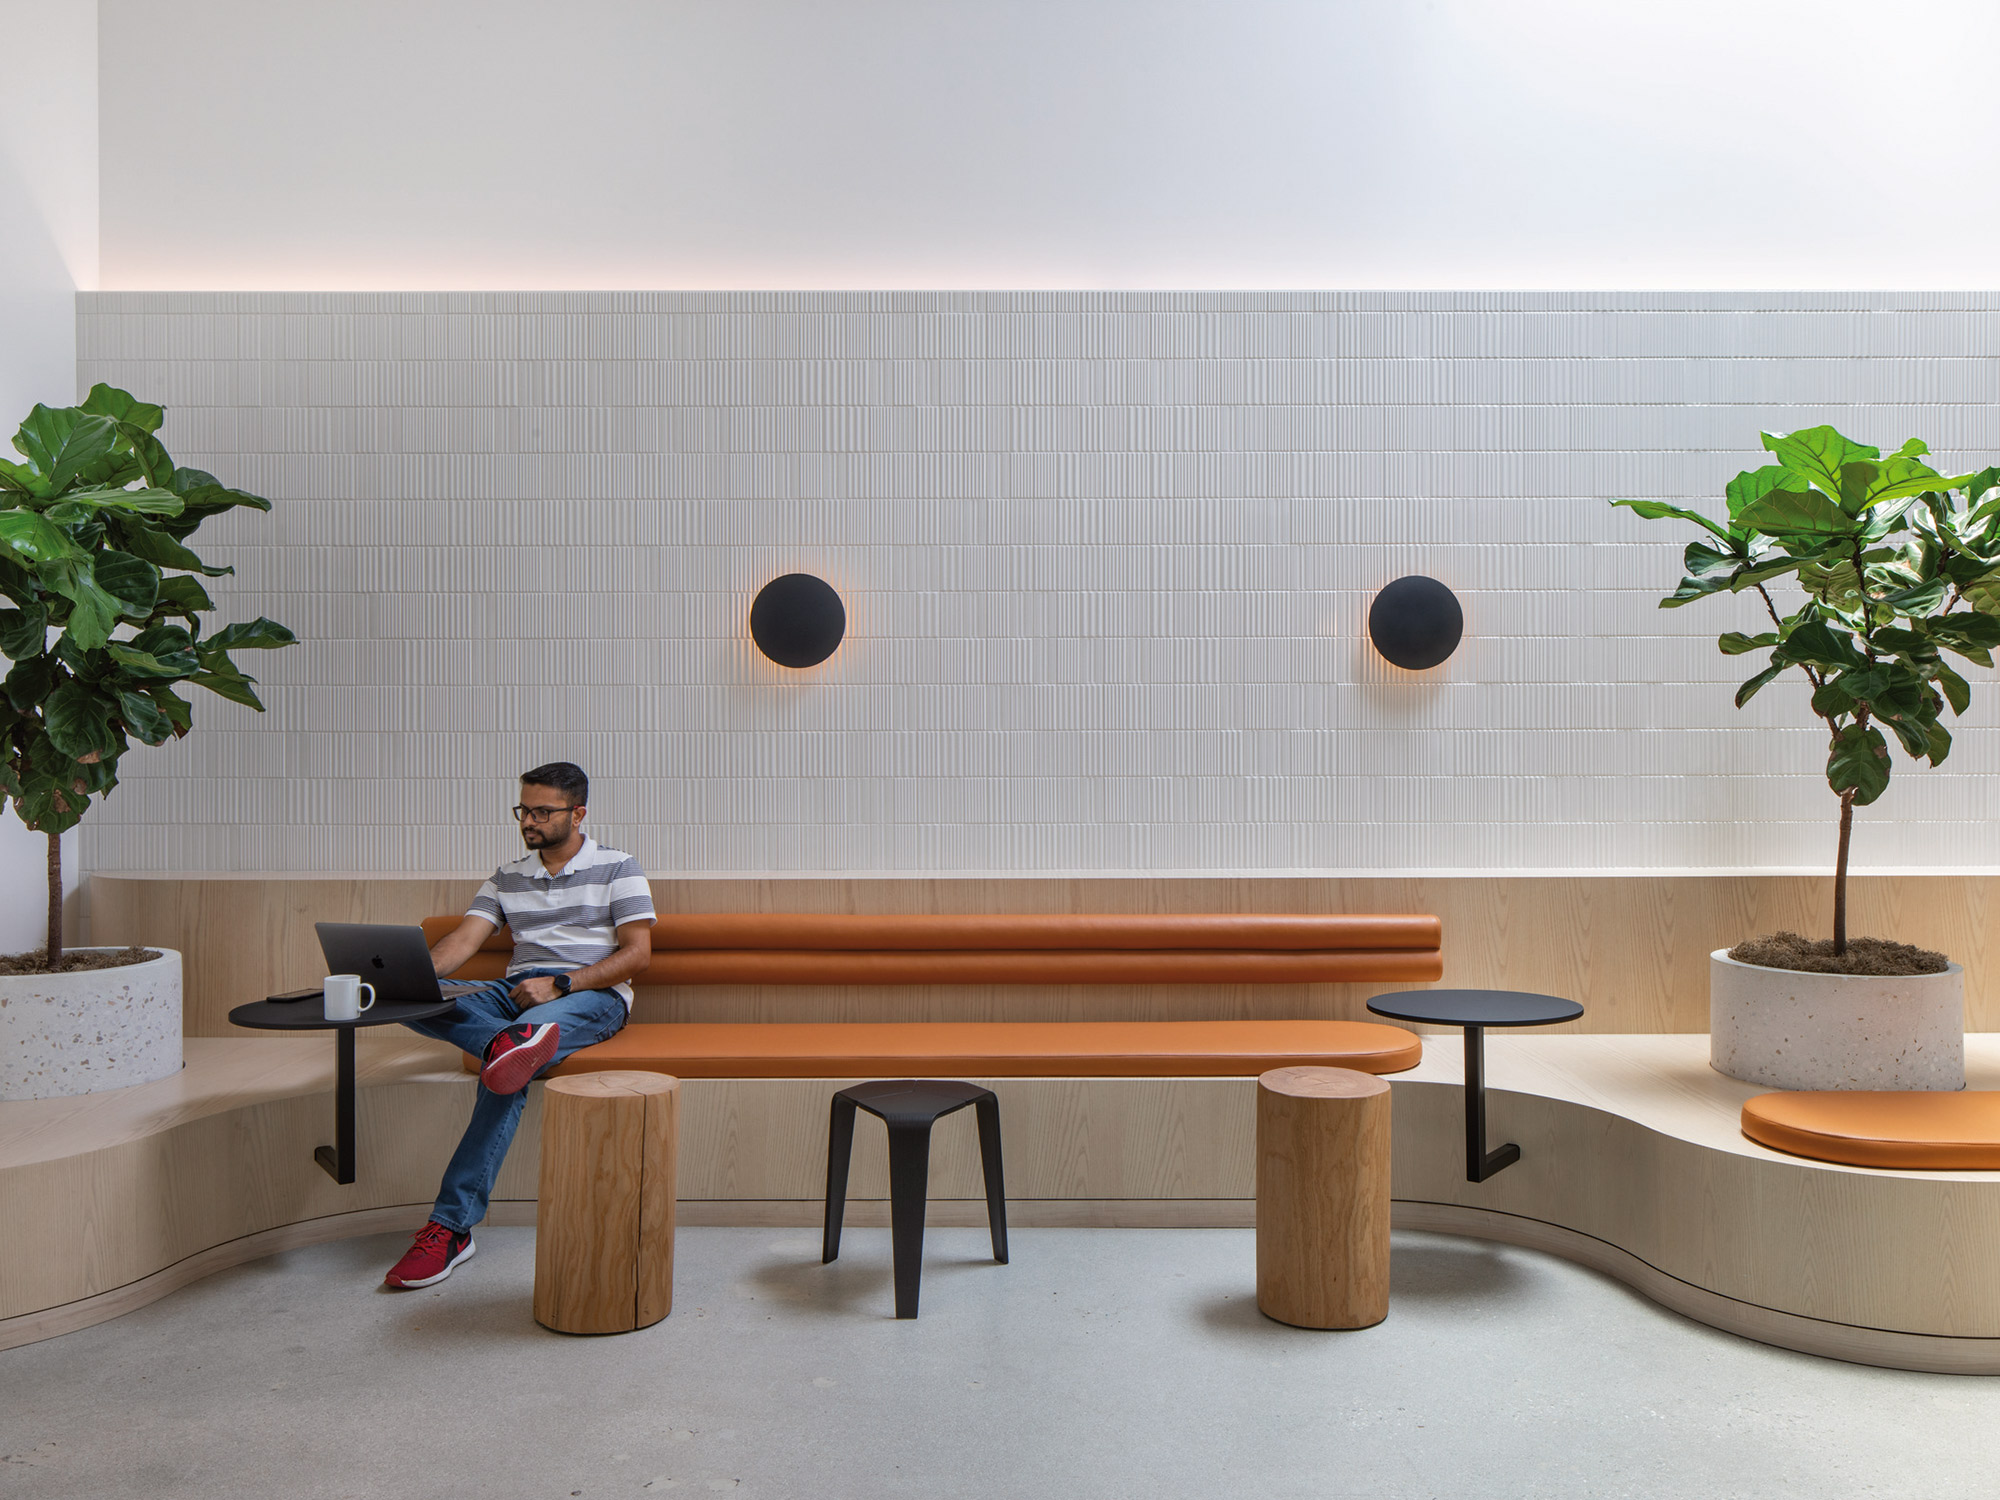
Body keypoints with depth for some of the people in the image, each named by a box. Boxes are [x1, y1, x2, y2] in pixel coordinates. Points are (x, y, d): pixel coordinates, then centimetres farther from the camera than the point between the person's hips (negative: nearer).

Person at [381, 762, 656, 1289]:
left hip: (592, 994, -5)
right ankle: (510, 1043, -54)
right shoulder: (507, 878, 21)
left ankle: (451, 1226, -42)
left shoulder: (618, 869, 7)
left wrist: (561, 984, -16)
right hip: (515, 992, 5)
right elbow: (464, 939, 7)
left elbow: (637, 953, -3)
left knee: (506, 1073, -37)